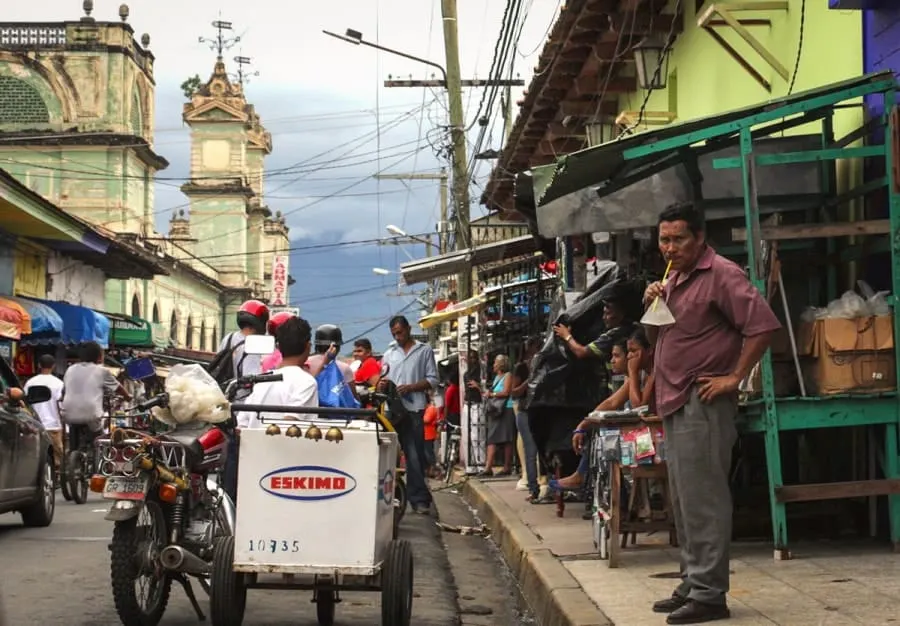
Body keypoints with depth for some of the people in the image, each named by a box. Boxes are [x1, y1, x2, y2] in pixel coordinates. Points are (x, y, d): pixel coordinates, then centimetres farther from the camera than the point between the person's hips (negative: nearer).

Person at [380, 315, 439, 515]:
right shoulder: (389, 353, 21)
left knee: (414, 455, -6)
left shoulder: (424, 351, 8)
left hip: (413, 409, -4)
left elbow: (432, 380, 2)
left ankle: (419, 498, -5)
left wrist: (410, 387, -12)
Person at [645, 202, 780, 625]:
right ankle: (692, 585, 22)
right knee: (683, 501, 13)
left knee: (702, 499, -8)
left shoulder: (720, 274, -11)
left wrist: (734, 377, -17)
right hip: (674, 402, 9)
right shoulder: (674, 279, 17)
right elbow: (658, 337, 26)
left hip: (701, 403, -9)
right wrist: (651, 307, 6)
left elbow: (763, 325, -19)